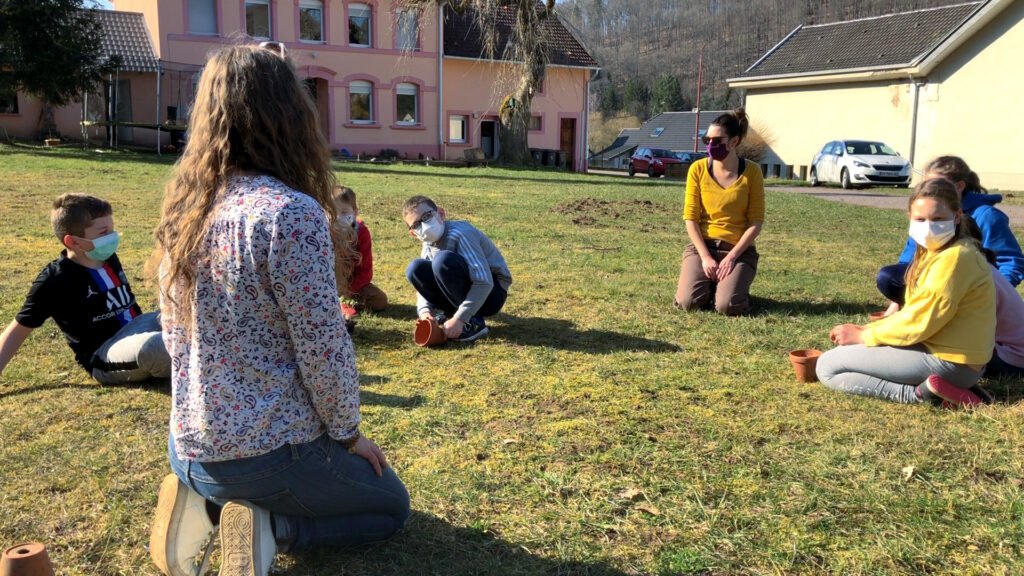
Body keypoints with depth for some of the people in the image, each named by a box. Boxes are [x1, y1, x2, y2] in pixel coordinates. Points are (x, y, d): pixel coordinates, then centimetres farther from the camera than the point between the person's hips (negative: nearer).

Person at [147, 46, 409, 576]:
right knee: (391, 506, 20)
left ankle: (204, 505, 10)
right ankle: (269, 527, -3)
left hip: (190, 448, 7)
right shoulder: (291, 212, -24)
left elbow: (176, 338, 9)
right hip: (270, 451, -7)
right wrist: (348, 433, -3)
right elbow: (324, 349, -21)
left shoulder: (182, 209, 0)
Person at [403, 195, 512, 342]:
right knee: (415, 269, -8)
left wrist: (459, 318, -30)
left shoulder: (459, 233, -22)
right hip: (468, 290, 7)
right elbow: (424, 285, 8)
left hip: (490, 293, -7)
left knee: (443, 260, -31)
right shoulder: (429, 246, 4)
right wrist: (425, 311, -15)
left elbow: (484, 282, -30)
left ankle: (473, 322, -19)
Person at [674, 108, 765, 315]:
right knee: (688, 302, -20)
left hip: (739, 249, -1)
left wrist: (732, 257, -14)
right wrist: (705, 257, -12)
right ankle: (708, 282, 15)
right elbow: (690, 218, -3)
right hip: (702, 246, 1)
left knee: (728, 306, -22)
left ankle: (736, 284, 14)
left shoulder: (751, 172, -6)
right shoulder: (698, 169, -3)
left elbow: (756, 222, -6)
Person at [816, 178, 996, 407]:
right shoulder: (937, 251, 12)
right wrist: (867, 330, 2)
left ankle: (920, 393, -14)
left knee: (827, 366, -8)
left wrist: (863, 336, -8)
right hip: (943, 351, 10)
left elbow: (917, 323, -20)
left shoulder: (953, 258, -19)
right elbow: (914, 312, 15)